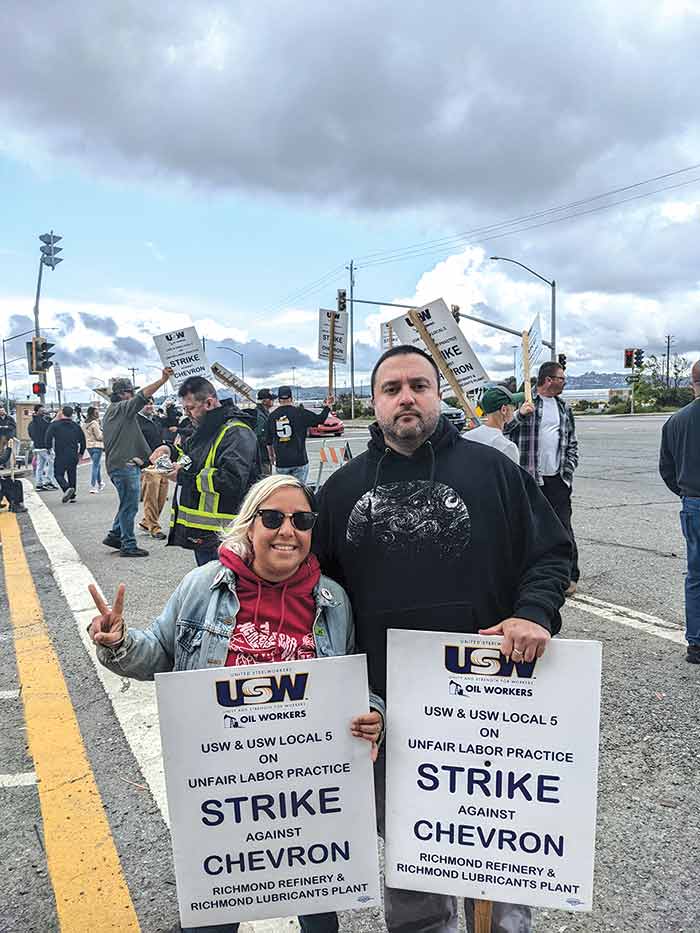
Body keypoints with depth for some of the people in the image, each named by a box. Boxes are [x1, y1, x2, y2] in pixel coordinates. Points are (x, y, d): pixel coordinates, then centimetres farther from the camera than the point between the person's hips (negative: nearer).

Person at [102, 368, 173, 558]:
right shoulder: (122, 408, -9)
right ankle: (128, 546, 0)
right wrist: (163, 379, -28)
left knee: (128, 504, 20)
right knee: (129, 506, -5)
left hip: (115, 464, 10)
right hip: (125, 466, -10)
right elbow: (143, 395, -23)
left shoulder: (110, 413, 21)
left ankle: (114, 535, 26)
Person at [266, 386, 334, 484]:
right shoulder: (299, 413, -5)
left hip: (281, 462, 2)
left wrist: (271, 456, 26)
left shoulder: (272, 416, 6)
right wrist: (327, 406, 14)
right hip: (299, 460, -2)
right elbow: (320, 419, -1)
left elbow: (269, 441, 13)